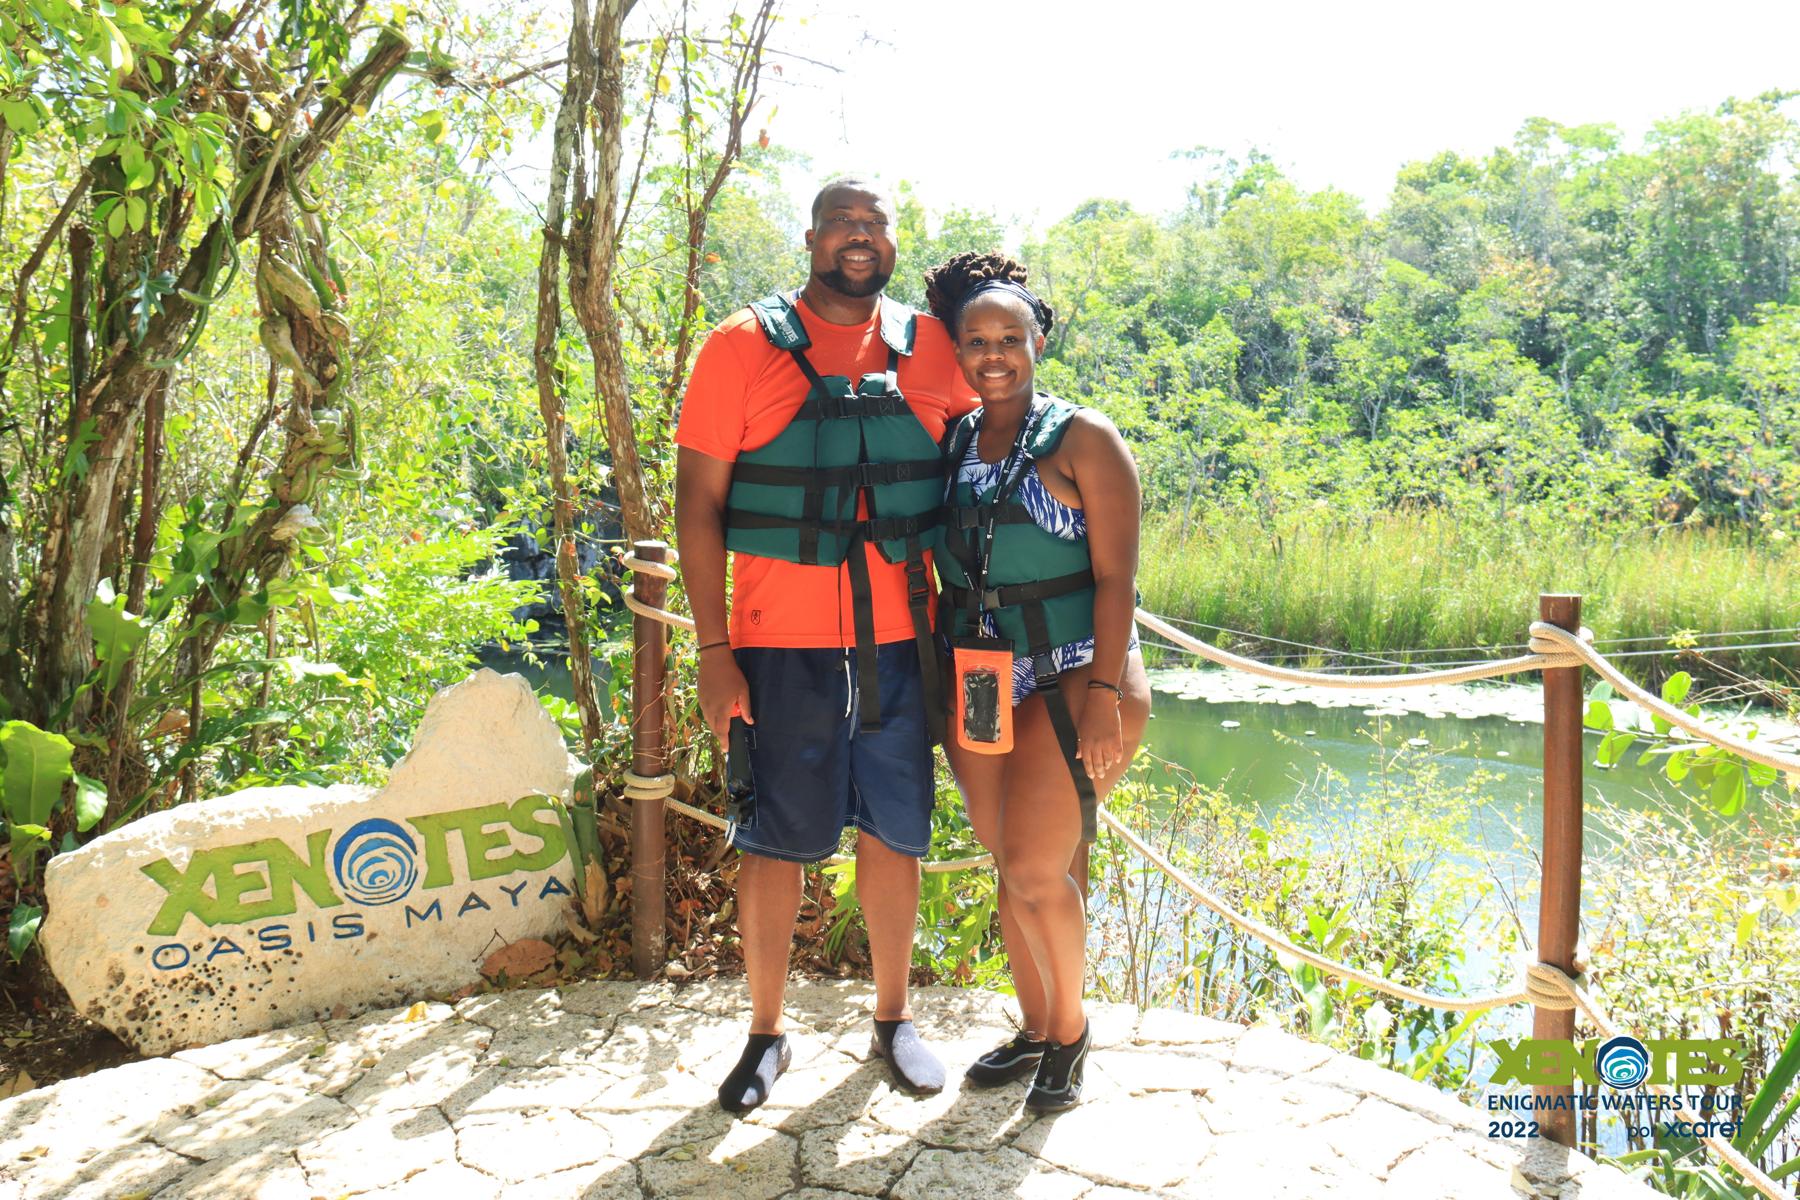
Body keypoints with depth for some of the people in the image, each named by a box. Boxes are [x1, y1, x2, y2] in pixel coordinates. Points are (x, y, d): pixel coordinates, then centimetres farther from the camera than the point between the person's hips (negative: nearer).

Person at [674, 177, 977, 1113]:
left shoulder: (928, 347, 6)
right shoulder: (745, 345, -3)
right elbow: (697, 503, -5)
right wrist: (714, 649, -10)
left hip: (900, 641, 3)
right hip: (783, 645, -2)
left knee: (894, 831, 12)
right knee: (775, 841, 6)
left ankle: (893, 1018, 31)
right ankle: (766, 1032, 25)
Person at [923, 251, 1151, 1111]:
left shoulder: (1081, 439, -5)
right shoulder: (951, 442, 9)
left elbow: (1115, 576, -11)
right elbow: (942, 570, 13)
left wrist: (1105, 694, -18)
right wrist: (938, 683, 8)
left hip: (1072, 680, -5)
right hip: (978, 686, 5)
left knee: (1034, 867, -9)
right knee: (1009, 867, 11)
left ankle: (1070, 1029, 15)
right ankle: (1034, 1030, 29)